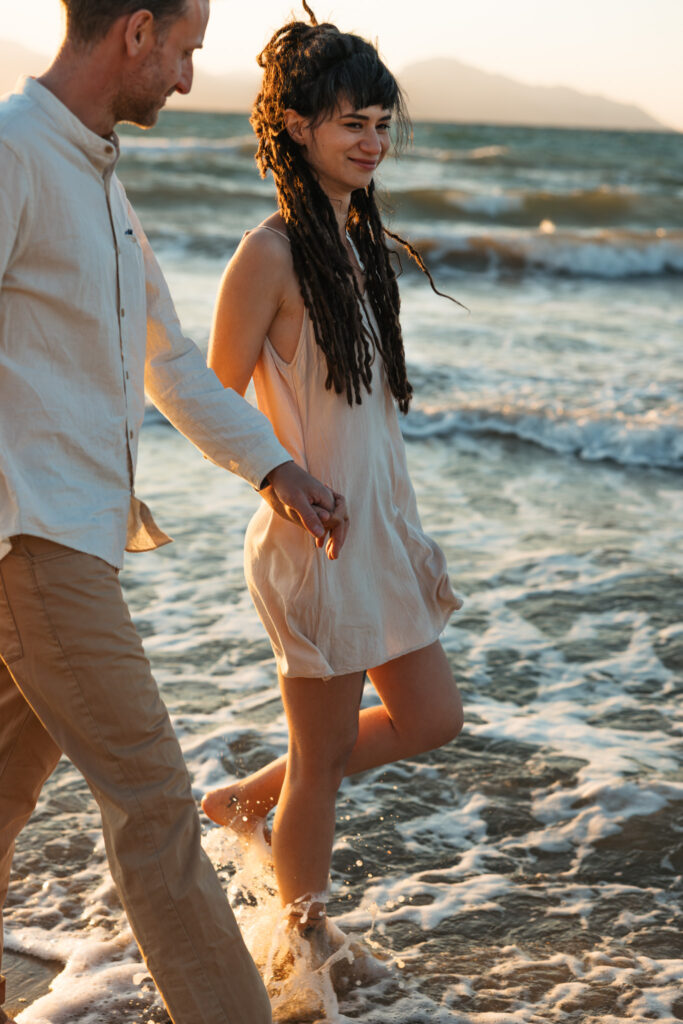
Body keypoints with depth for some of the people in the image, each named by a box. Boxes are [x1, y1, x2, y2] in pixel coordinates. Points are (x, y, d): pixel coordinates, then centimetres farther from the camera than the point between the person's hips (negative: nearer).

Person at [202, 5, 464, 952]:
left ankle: (251, 799, 31)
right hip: (316, 540, -9)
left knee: (431, 718, 16)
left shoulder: (361, 238, 10)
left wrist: (400, 524, 18)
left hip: (380, 528, 9)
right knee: (324, 755, 5)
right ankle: (306, 948, 24)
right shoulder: (270, 253, -16)